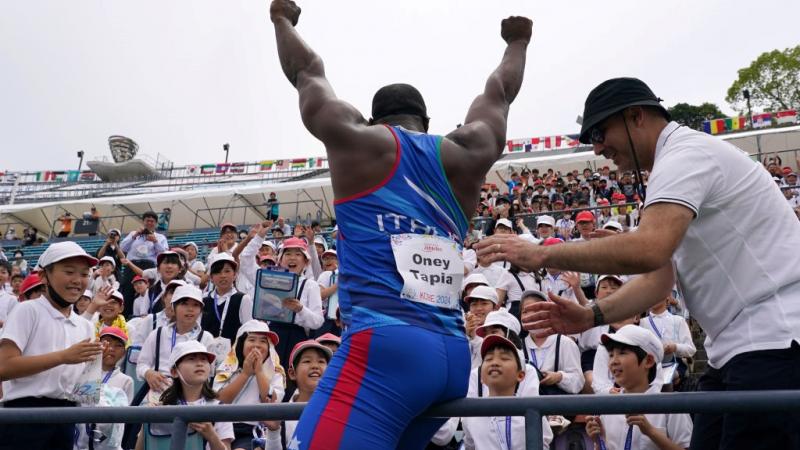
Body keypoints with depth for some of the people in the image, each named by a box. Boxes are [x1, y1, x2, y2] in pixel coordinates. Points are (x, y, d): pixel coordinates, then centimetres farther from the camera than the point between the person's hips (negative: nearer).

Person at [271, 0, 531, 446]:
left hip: (384, 346, -6)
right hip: (453, 356, 6)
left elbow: (307, 72, 24)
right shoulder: (464, 156, 17)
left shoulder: (360, 141, 8)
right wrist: (517, 41, 54)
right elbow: (499, 92, 35)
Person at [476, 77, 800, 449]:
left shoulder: (687, 152, -14)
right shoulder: (674, 168, 18)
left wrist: (541, 254, -23)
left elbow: (647, 250, -31)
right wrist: (591, 317, 1)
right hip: (735, 348, 10)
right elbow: (660, 277, 14)